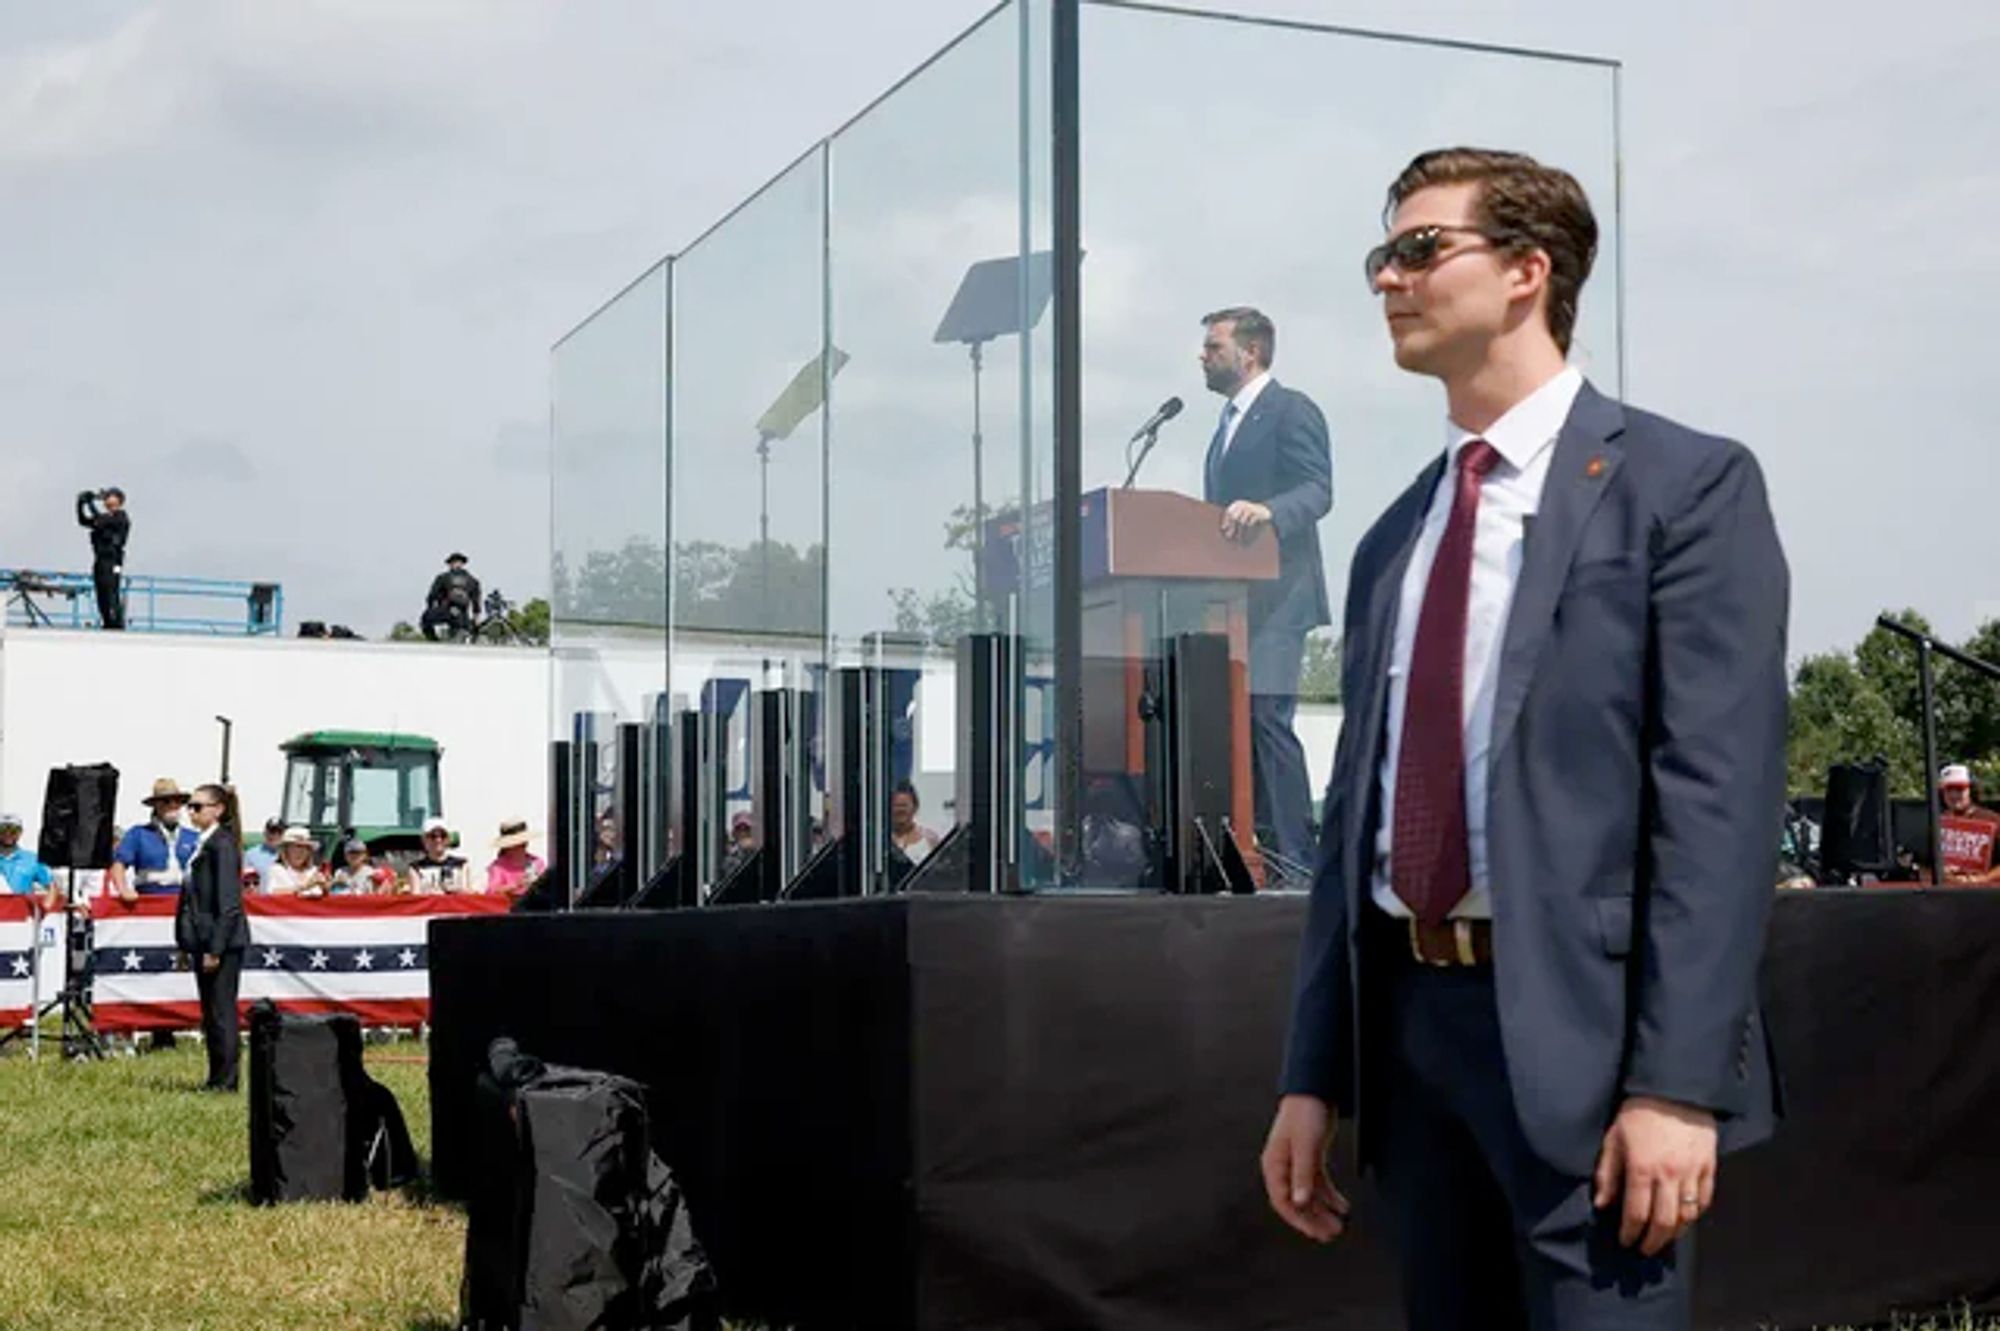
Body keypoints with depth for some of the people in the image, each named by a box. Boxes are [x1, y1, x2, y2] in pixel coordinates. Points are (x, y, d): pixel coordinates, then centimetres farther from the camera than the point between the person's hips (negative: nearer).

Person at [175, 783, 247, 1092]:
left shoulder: (223, 845, -13)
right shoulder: (203, 843, 15)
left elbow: (229, 903, -18)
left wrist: (216, 948, -20)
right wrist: (187, 944, 16)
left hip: (222, 941, -10)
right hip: (203, 940, 10)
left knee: (222, 1010, -5)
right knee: (210, 1012, 13)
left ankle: (226, 1079, 0)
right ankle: (216, 1078, 19)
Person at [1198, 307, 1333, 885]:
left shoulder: (1292, 410, -5)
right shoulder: (1229, 422, 23)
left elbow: (1317, 491, -16)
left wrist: (1266, 511, -33)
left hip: (1275, 595, -9)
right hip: (1231, 596, 9)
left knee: (1267, 717, -15)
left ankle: (1294, 859, -13)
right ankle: (1259, 851, 10)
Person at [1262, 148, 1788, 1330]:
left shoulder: (1686, 484, -4)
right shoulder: (1393, 539, 17)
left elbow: (1719, 796, -12)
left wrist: (1677, 1082, -19)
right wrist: (1314, 1076, 11)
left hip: (1579, 1025, -6)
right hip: (1410, 1018, 6)